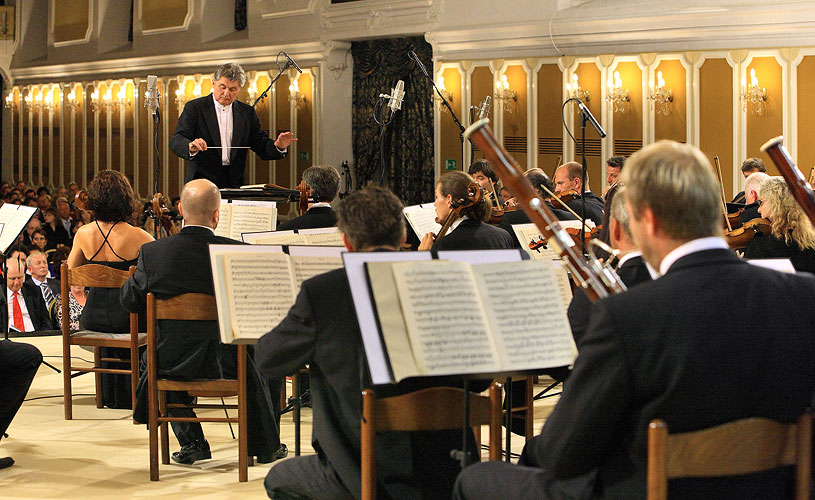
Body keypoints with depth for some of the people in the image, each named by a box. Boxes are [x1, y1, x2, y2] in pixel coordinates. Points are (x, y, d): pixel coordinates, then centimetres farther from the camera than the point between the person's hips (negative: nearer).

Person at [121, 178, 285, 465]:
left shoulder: (152, 253, -11)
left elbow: (129, 301, 1)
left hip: (174, 362, 2)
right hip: (228, 362, -1)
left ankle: (191, 441, 30)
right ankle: (266, 445, 33)